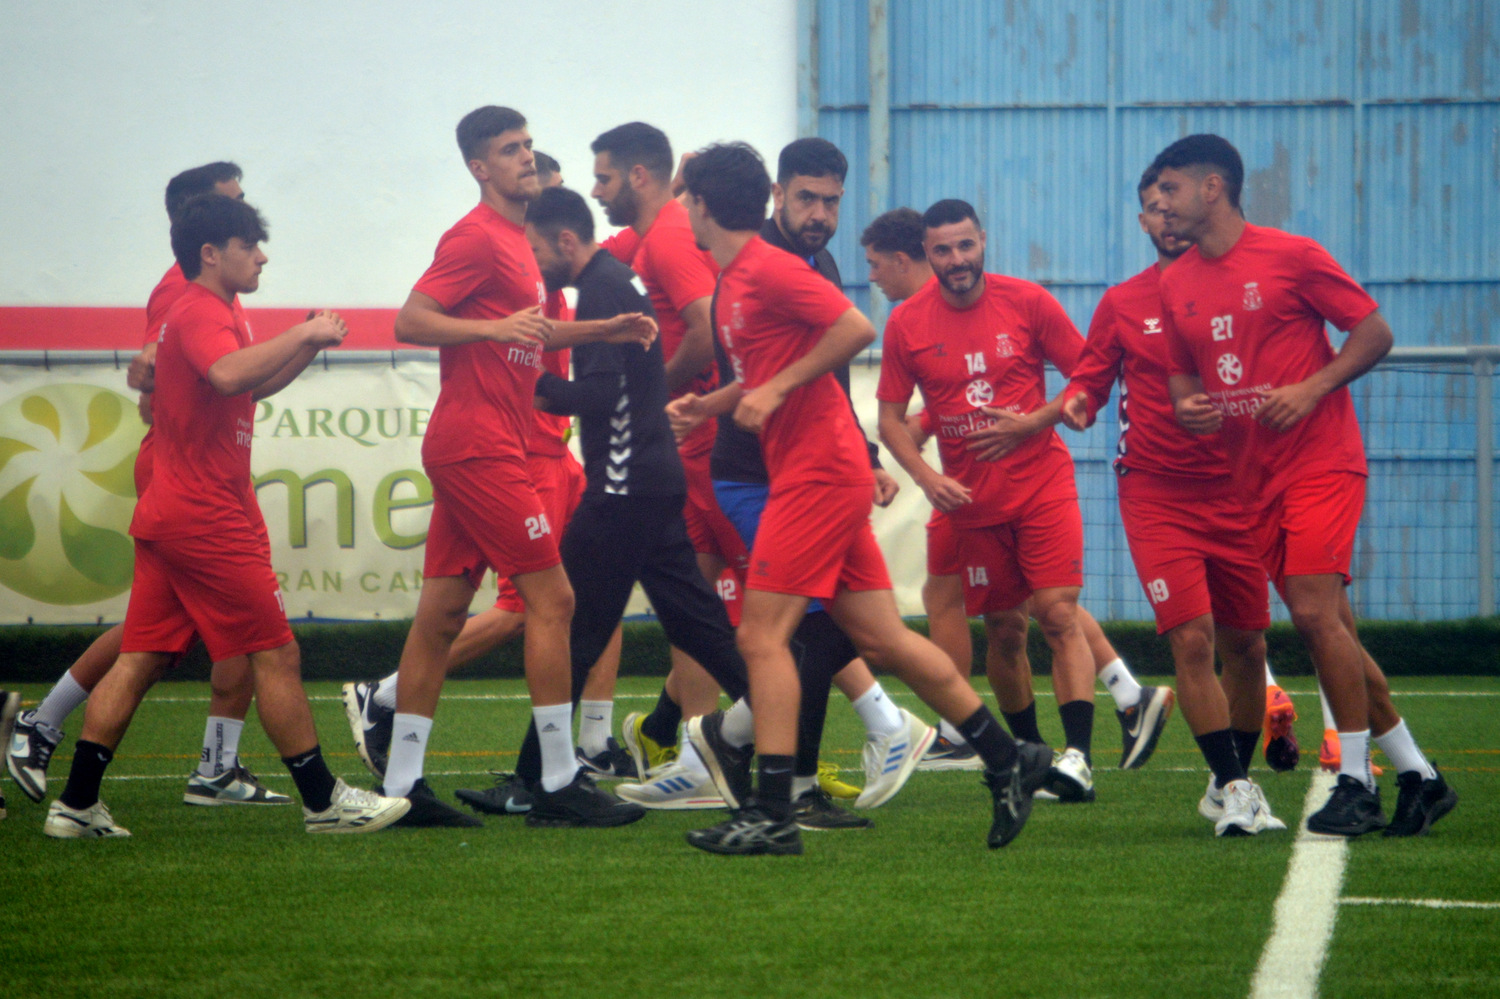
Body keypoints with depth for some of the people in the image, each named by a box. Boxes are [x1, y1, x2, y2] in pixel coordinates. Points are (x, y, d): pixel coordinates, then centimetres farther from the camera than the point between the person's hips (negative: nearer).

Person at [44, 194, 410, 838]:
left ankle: (76, 805, 2)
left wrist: (310, 345, 16)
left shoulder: (206, 312, 21)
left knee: (141, 660, 6)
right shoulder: (204, 313, -13)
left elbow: (254, 387, 32)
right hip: (209, 519, -10)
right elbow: (231, 374, -34)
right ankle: (323, 801, 1)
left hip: (166, 518, 10)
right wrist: (304, 334, -25)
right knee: (276, 656, -4)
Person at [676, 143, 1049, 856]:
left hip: (819, 474, -10)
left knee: (762, 636, -11)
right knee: (881, 639, 9)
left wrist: (778, 388, -18)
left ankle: (771, 815, -12)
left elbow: (856, 328, -18)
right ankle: (1007, 760, 13)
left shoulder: (769, 269, -12)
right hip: (806, 472, 10)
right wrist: (701, 407, 25)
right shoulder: (732, 282, 17)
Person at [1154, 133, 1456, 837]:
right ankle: (1418, 778, 14)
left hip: (1322, 461, -7)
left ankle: (1356, 781, -7)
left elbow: (1375, 334, -4)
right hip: (1254, 477, 7)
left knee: (1315, 613, -17)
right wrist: (1187, 407, -3)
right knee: (1326, 627, 5)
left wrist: (1312, 390, -16)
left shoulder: (1290, 256, -7)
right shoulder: (1176, 285, 10)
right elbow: (1183, 376, 20)